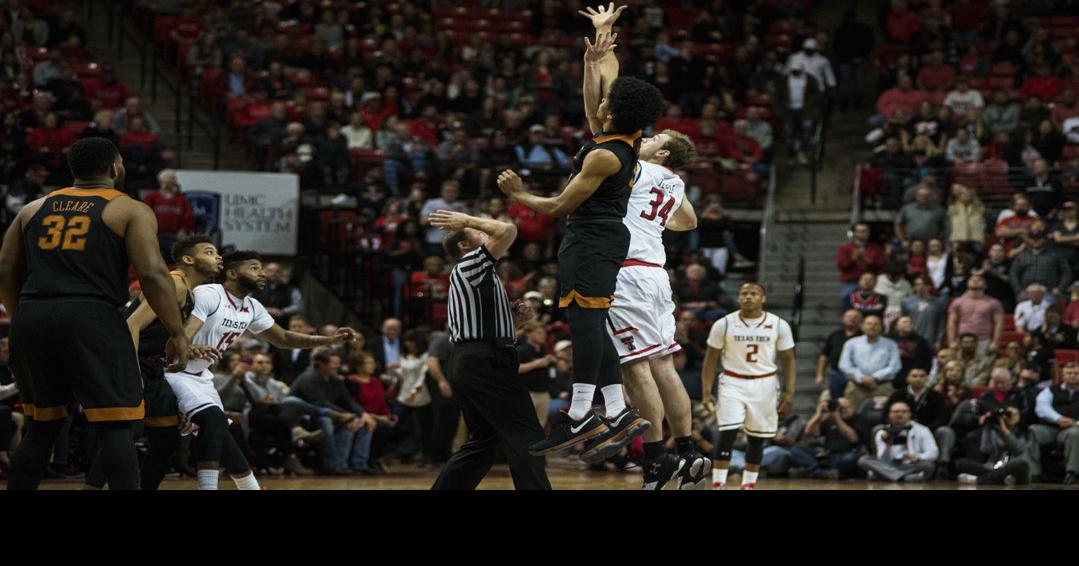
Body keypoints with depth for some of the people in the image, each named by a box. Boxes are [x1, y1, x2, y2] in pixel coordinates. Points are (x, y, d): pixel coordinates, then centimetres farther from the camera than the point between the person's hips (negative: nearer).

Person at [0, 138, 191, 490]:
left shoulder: (33, 209, 19)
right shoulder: (131, 211, 4)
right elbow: (153, 274, -7)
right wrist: (177, 334, -1)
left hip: (31, 317, 5)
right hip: (91, 317, -5)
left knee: (42, 427, 17)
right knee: (116, 427, -1)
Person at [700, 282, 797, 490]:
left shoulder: (779, 325, -3)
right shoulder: (724, 324, -5)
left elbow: (788, 360, 3)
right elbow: (710, 360, 1)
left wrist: (789, 392, -6)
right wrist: (706, 393, -7)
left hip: (764, 385, 2)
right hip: (733, 383, -1)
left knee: (757, 439, 7)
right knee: (727, 435, -13)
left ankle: (749, 485, 18)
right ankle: (718, 485, -9)